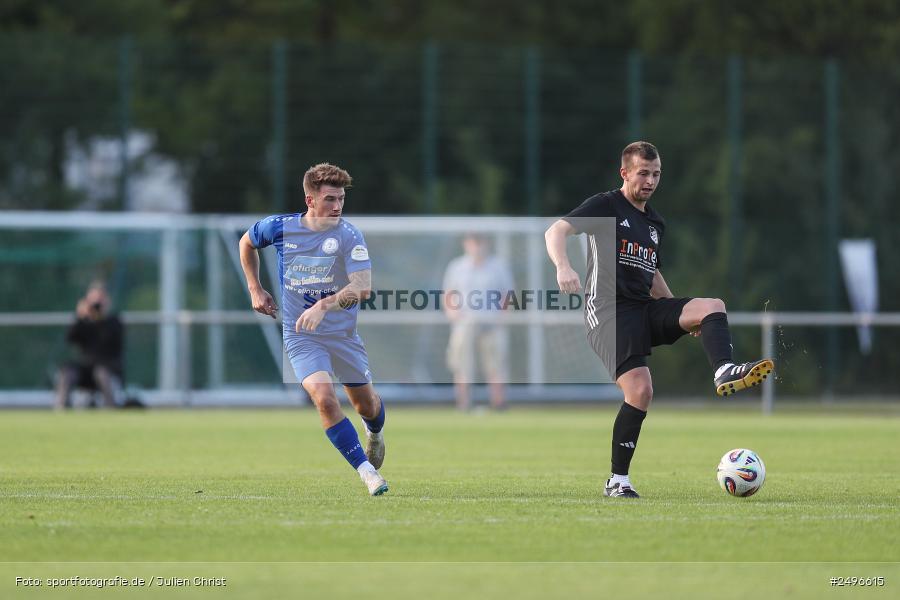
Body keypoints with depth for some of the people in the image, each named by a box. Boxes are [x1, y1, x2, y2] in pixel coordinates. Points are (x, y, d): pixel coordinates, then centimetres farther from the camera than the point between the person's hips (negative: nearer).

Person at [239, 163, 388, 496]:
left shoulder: (348, 235, -15)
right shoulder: (280, 228, -8)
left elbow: (362, 287, -26)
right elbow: (247, 243, 15)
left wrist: (324, 306, -39)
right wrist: (255, 290, 9)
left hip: (343, 333, 0)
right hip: (301, 335, 0)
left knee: (365, 404, 12)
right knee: (324, 398, -23)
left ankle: (375, 433, 52)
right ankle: (367, 472, -17)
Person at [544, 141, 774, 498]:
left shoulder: (655, 224, 22)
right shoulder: (605, 206, 0)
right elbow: (556, 231, -13)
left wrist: (684, 318, 26)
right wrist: (563, 267, -33)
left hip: (646, 309, 7)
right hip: (609, 311, -7)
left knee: (713, 306, -16)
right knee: (640, 391, -20)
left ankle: (724, 372, -40)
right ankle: (617, 481, -10)